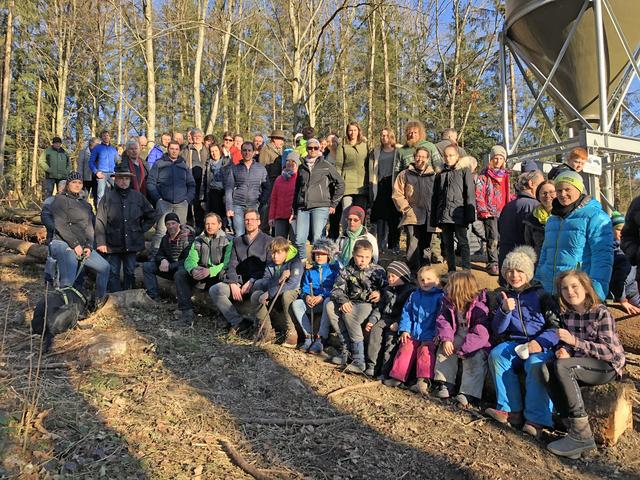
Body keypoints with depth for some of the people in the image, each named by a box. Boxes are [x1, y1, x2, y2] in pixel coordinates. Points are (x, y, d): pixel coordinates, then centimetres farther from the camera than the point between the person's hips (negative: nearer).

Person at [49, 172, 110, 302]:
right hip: (64, 244, -7)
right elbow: (60, 225, -12)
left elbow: (89, 226, 15)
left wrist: (89, 246, 0)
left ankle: (100, 301, 13)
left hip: (82, 247, 8)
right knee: (68, 281, -20)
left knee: (104, 267, 5)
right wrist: (75, 244, -15)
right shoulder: (61, 200, -2)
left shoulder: (85, 204, 20)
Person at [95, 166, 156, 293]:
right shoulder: (108, 197, -2)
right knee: (113, 274, 1)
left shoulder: (138, 196, 6)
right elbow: (100, 221, -6)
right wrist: (101, 243, -11)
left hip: (132, 244, 2)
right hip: (113, 244, -2)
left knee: (130, 273, 10)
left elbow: (151, 216, 17)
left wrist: (141, 230, 7)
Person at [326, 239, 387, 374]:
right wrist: (343, 301, -21)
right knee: (330, 306, -24)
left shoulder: (378, 271, 3)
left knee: (349, 314, -34)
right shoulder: (347, 270, 7)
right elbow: (336, 289, 0)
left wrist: (380, 293, -18)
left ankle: (359, 360, -32)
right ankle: (346, 348, -21)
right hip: (350, 303, 4)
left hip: (369, 304, -4)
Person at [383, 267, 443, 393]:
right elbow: (406, 313, 16)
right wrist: (404, 330, 5)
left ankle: (423, 381, -28)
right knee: (405, 349, -12)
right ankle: (397, 377, -8)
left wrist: (437, 335, -13)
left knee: (425, 351, -23)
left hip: (430, 336, -4)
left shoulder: (440, 296, -1)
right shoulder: (414, 296, 14)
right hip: (413, 335, 4)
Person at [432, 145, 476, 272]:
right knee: (447, 244, 9)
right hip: (443, 216, 5)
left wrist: (470, 213, -12)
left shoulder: (464, 170, 3)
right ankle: (451, 270, 16)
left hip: (458, 214, -5)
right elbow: (435, 197, 18)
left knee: (463, 242, -5)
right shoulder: (440, 174, 18)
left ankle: (467, 270, -4)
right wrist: (434, 218, 12)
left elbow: (470, 193, -4)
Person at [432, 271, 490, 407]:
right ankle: (446, 384, -8)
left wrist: (460, 349, -31)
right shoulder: (449, 304, -1)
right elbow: (442, 322, -5)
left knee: (477, 359, -30)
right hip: (456, 341, 6)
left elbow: (481, 335, -27)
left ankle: (467, 394, -29)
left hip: (477, 346, -6)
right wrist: (446, 339, -25)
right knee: (443, 349, -14)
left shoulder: (479, 308, -21)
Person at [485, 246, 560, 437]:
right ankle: (511, 410, -24)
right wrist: (505, 310, -13)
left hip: (542, 345, -3)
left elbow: (557, 326, -4)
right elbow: (498, 331, 6)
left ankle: (536, 420, -32)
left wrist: (540, 342, -22)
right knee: (496, 355, -26)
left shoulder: (540, 294, 1)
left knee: (535, 364, -35)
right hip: (515, 343, 4)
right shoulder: (503, 296, 12)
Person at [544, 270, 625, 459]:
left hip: (608, 366, -6)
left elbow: (609, 352, -18)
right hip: (581, 366, 6)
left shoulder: (602, 313, -13)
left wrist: (574, 341, -27)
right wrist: (563, 350, -12)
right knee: (548, 368, -24)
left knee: (561, 366, -31)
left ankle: (582, 434, -27)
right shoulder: (566, 314, 5)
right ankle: (572, 426, -25)